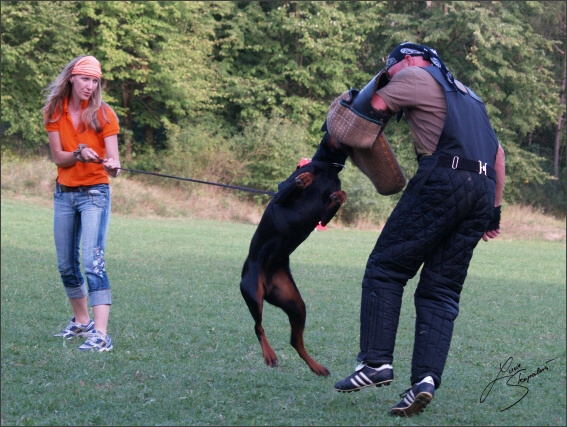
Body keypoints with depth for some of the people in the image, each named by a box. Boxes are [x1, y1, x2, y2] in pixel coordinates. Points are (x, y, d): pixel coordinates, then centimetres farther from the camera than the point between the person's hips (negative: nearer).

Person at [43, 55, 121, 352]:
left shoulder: (104, 114, -8)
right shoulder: (54, 112, 0)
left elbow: (113, 160, -16)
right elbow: (58, 157, -5)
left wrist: (112, 166, -40)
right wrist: (79, 154, -25)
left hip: (94, 194, -4)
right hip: (64, 193, 4)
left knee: (93, 262, -17)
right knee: (66, 264, 13)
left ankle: (100, 335, -23)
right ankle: (82, 321, 33)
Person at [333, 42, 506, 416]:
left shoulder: (416, 76, 10)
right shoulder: (468, 94, 32)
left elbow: (369, 108, 0)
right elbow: (498, 155, 29)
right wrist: (494, 209, 27)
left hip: (441, 182, -7)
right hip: (482, 191, 7)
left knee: (385, 269, 0)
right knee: (441, 291, 6)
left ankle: (376, 362, -7)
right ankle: (427, 379, -8)